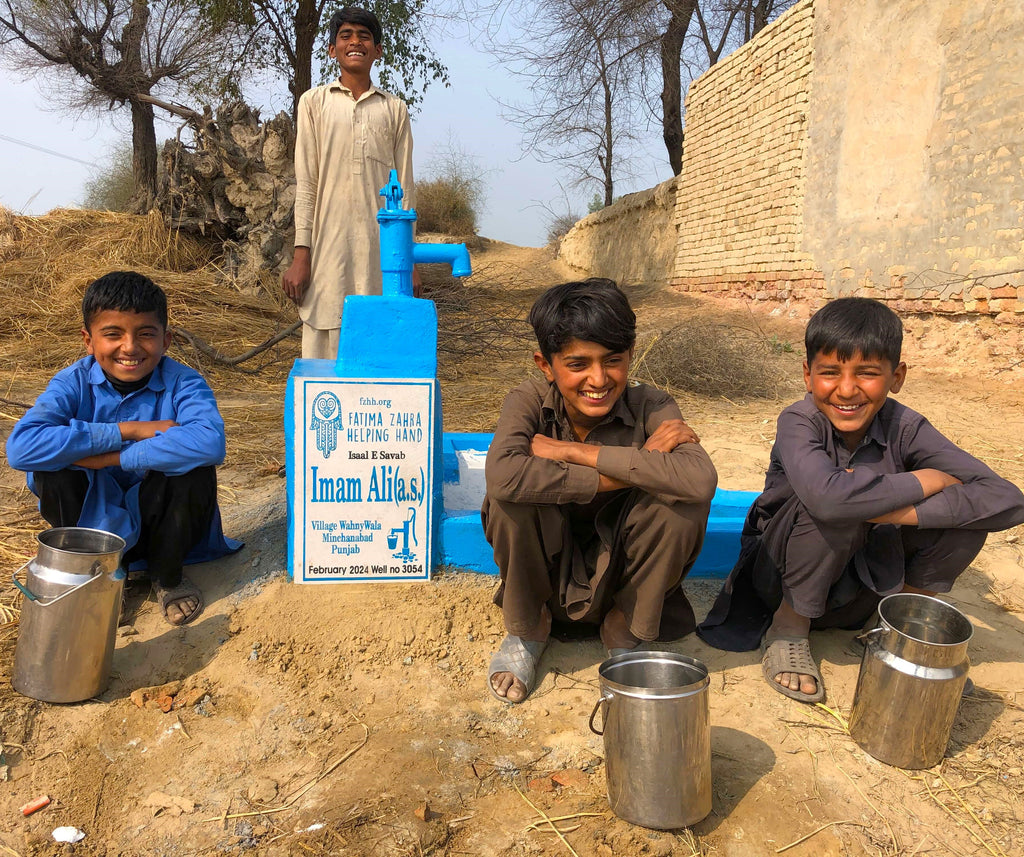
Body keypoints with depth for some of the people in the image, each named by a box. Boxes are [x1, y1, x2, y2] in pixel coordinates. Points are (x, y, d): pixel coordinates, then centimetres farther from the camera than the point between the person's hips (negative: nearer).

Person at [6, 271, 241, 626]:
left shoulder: (182, 383, -17)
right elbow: (21, 447, -31)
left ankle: (167, 575, -1)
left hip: (158, 515, -1)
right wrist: (127, 430, -32)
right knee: (52, 471, -25)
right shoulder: (74, 383, -12)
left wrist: (112, 457, -36)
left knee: (195, 469, -29)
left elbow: (209, 443, -40)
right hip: (94, 516, 1)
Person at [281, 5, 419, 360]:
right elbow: (305, 183, 5)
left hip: (382, 248, 1)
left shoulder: (395, 109, 13)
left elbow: (404, 187, 10)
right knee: (324, 349, -2)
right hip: (328, 245, -1)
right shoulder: (315, 102, 10)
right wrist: (301, 254, -3)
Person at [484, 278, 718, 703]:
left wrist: (574, 451, -35)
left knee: (682, 501, -28)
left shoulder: (651, 408, -18)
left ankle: (626, 631, 0)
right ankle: (528, 627, -1)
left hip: (621, 571, 1)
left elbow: (700, 481, -40)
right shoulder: (530, 401, -19)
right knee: (515, 495, -31)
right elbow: (502, 475, -42)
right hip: (545, 570, 0)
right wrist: (636, 467, -36)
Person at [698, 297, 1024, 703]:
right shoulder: (799, 422, -24)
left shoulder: (904, 428, -15)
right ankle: (788, 629, -9)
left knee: (964, 507, -18)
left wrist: (893, 510, -36)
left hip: (864, 573, 3)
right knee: (836, 508, -35)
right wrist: (927, 480, -31)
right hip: (784, 574, -3)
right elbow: (825, 495, -46)